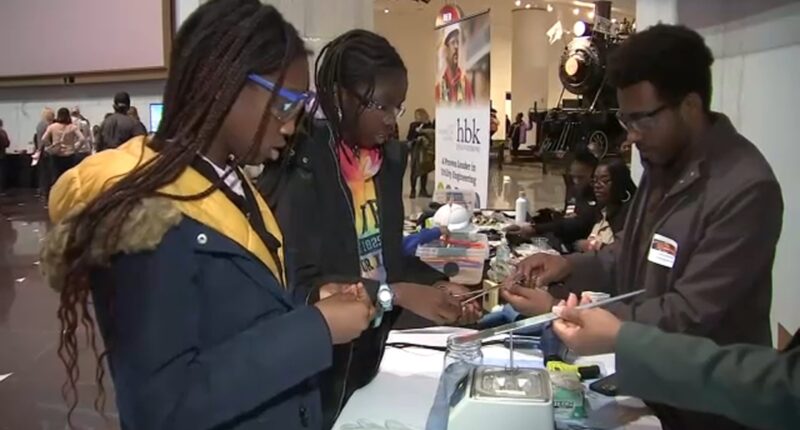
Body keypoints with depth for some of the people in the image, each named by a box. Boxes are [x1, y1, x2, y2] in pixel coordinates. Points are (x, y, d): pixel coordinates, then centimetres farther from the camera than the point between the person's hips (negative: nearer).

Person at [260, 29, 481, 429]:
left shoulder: (388, 158, 3)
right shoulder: (303, 165, -19)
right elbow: (300, 282, -21)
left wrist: (438, 285, -4)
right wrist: (395, 295, -27)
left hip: (372, 353, 7)